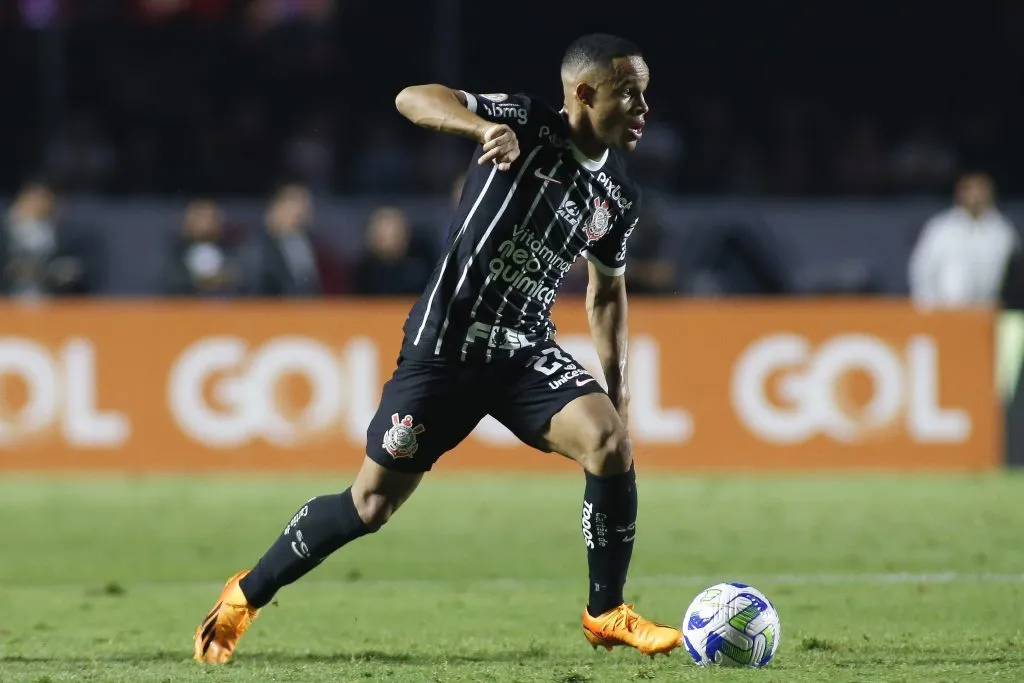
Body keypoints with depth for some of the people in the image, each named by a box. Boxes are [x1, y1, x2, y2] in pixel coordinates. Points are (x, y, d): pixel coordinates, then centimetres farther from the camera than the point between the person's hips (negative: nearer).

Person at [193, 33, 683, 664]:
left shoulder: (619, 197, 5)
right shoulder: (527, 125, -11)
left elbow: (607, 288, 23)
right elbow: (412, 99, -22)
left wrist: (618, 382, 15)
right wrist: (484, 126, -40)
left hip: (527, 353, 4)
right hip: (445, 348, -4)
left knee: (610, 439, -22)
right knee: (371, 504, 1)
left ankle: (607, 615, -7)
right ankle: (246, 595, 24)